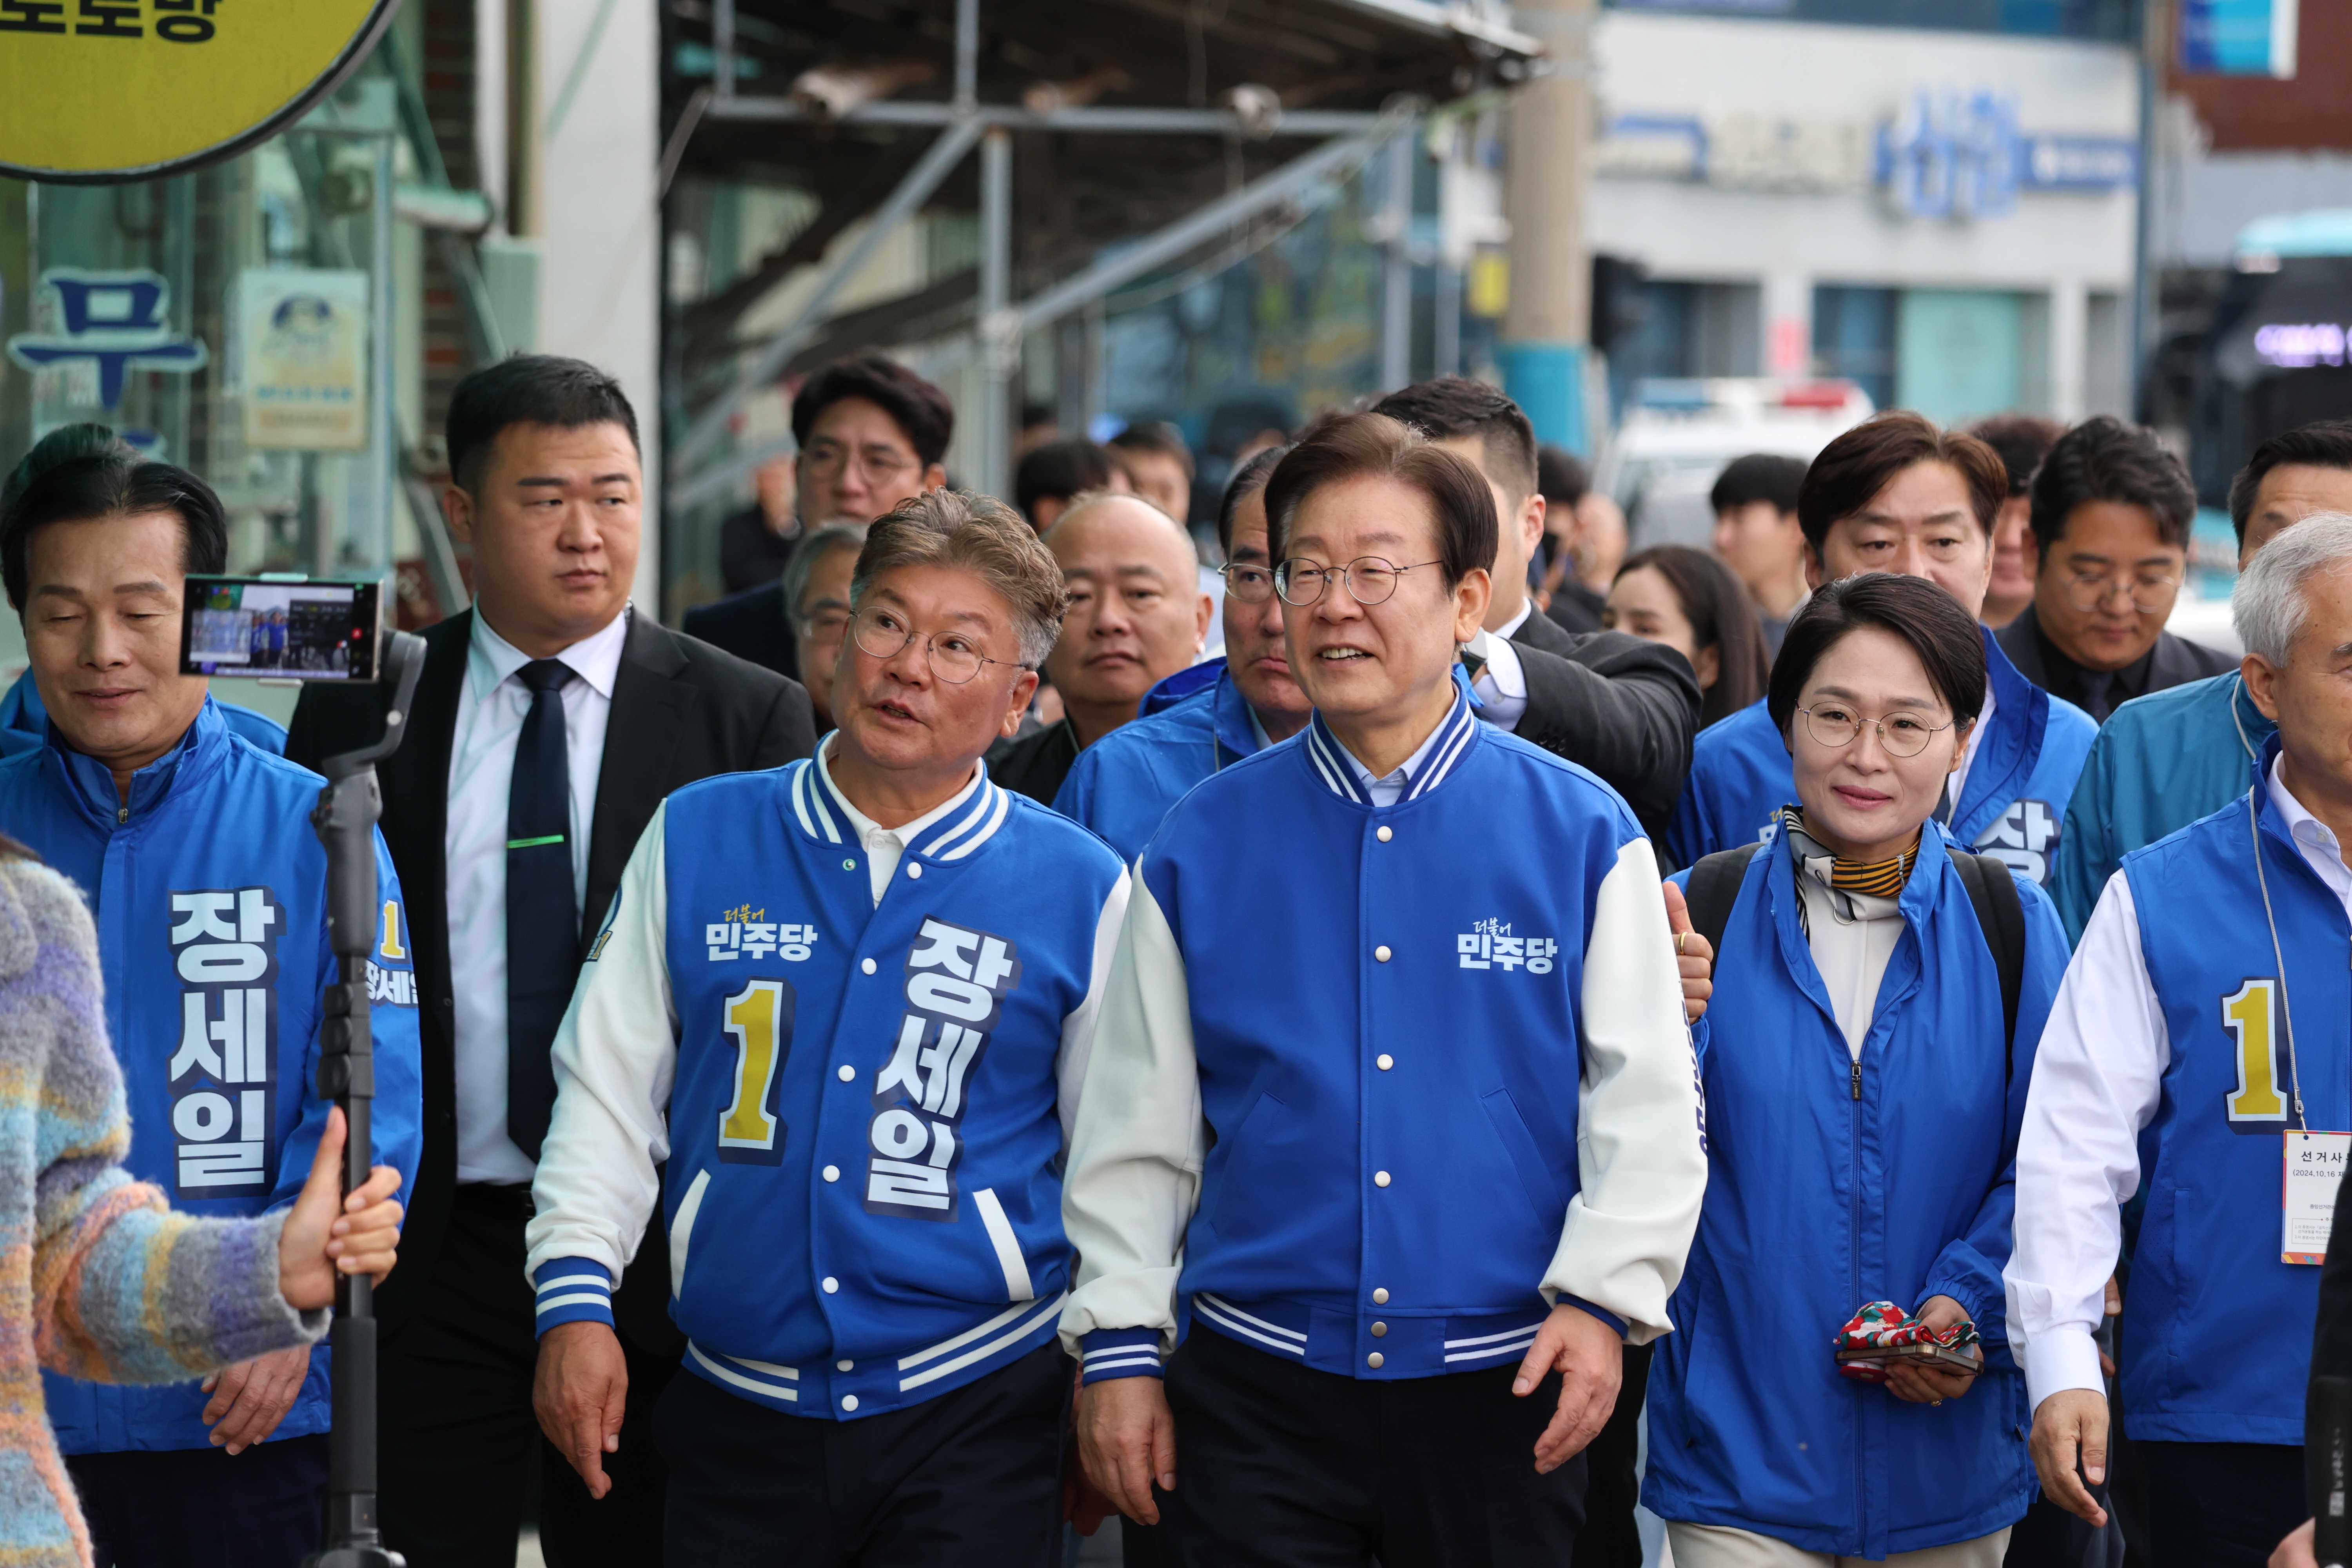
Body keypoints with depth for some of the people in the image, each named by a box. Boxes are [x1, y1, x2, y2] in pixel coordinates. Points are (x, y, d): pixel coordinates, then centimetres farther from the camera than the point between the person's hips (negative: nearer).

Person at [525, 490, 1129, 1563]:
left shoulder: (1081, 890, 2)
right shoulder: (697, 841, 5)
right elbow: (608, 1092, 6)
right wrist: (574, 1304, -3)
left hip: (974, 1420, -1)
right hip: (736, 1420, 2)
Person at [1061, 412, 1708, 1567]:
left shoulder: (1582, 835, 0)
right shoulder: (1201, 847, 4)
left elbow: (1648, 1108, -1)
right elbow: (1136, 1124, 8)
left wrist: (1600, 1299, -13)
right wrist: (1118, 1343, 3)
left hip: (1502, 1388, -1)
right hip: (1255, 1387, 1)